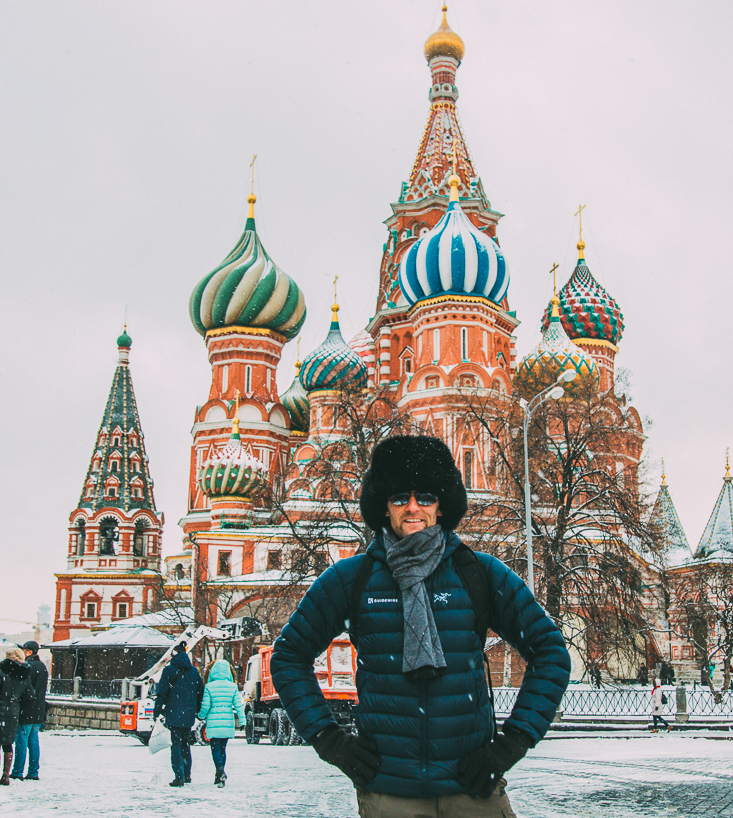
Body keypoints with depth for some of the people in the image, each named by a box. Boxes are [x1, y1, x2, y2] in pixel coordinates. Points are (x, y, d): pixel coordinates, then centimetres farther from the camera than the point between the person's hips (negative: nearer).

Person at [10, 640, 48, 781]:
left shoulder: (27, 666, -13)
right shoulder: (43, 667, 14)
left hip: (26, 710, -8)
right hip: (38, 711, 8)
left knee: (21, 741, -3)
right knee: (34, 741, 10)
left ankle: (17, 772, -1)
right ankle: (33, 772, 11)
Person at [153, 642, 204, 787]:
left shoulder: (169, 670, -6)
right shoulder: (194, 671, 8)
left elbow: (162, 692, -8)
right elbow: (200, 692, 12)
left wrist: (156, 712, -5)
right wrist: (199, 711, 21)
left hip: (174, 714, -5)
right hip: (189, 714, 5)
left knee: (176, 744, -2)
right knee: (185, 743, 18)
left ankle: (179, 777, -10)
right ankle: (187, 775, 22)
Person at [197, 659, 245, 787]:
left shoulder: (209, 687, -7)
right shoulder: (233, 687, 0)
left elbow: (205, 706, -6)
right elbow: (238, 705, -1)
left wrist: (201, 715, 14)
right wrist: (242, 720, 8)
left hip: (213, 723, -3)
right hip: (228, 723, 3)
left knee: (215, 749, 1)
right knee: (222, 748, 15)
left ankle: (220, 770, -23)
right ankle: (220, 776, 19)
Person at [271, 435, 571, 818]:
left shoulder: (482, 574, 0)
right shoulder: (349, 579, 0)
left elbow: (551, 652, 6)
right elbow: (288, 656, 10)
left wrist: (511, 742, -2)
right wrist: (328, 739, 0)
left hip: (473, 787, 0)